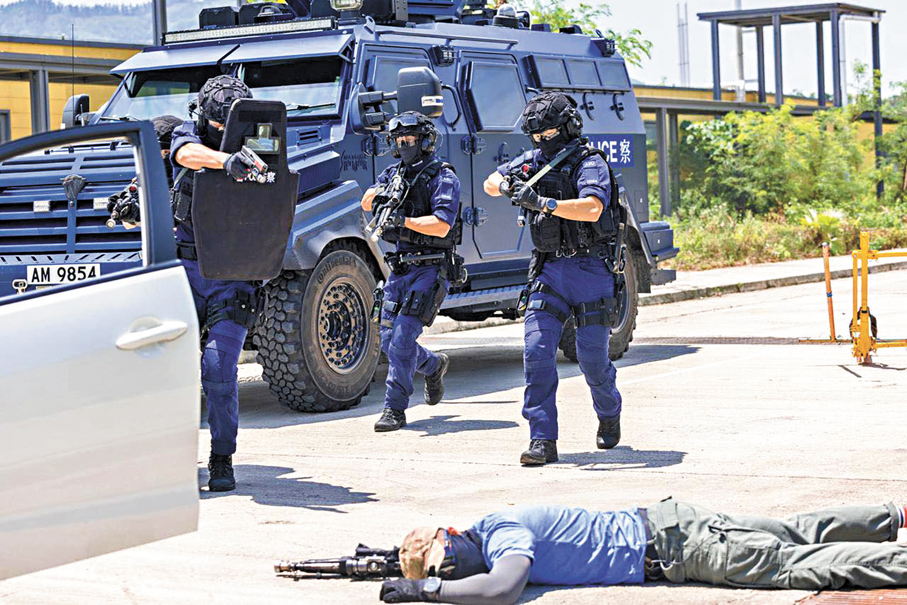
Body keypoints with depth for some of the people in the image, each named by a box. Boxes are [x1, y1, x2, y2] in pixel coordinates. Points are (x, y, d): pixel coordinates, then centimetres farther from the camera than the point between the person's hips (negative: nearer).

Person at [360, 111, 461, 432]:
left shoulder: (443, 177, -9)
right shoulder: (395, 173, 13)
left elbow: (441, 225, -19)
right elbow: (366, 203, 8)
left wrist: (404, 220, -30)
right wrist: (378, 193, -14)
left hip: (430, 268, -7)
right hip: (399, 267, 7)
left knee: (403, 336, -15)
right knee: (389, 340, 8)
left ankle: (395, 409, -10)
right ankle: (434, 365, 37)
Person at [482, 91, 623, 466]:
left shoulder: (589, 163, -10)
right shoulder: (533, 162, 9)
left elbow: (591, 208, -28)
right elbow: (489, 183, 20)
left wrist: (542, 203, -34)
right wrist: (505, 184, -4)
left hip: (591, 270, -5)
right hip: (549, 269, 5)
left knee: (592, 357, -1)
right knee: (537, 352, -10)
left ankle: (610, 415, 31)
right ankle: (543, 441, -10)